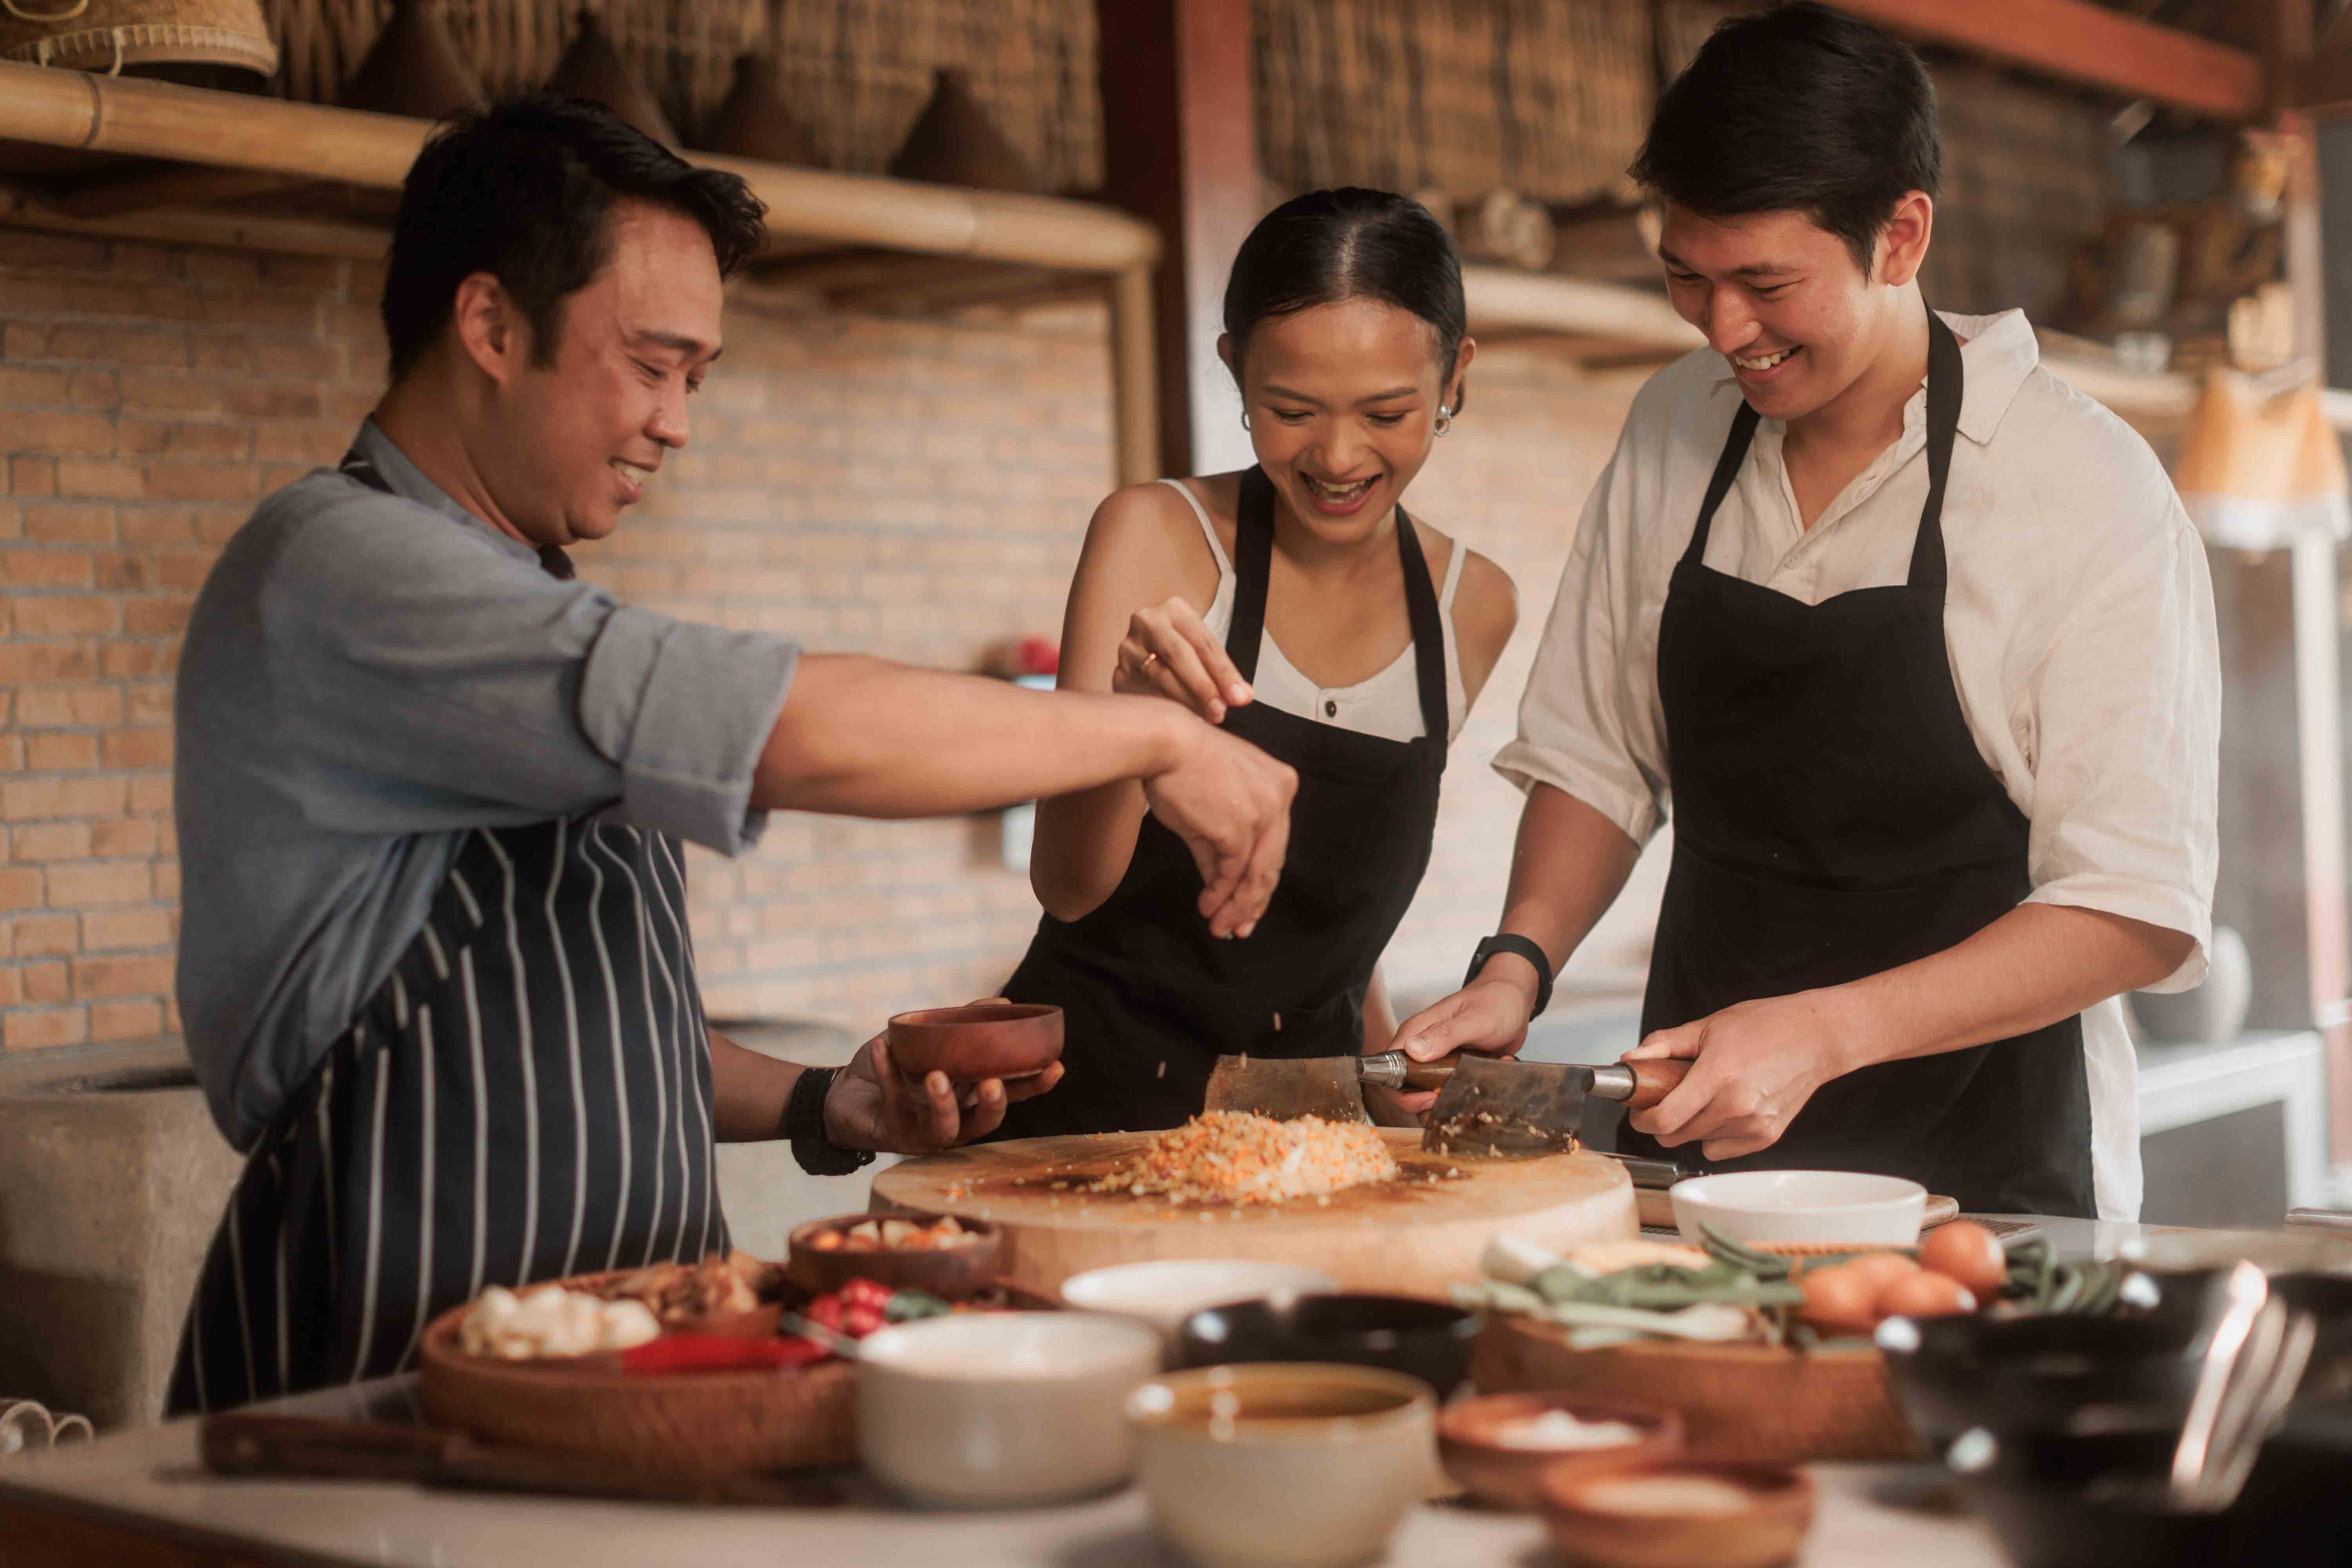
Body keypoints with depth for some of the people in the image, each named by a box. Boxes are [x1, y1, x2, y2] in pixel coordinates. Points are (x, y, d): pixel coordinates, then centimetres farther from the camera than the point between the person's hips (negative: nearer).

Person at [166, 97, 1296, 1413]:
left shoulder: (538, 626, 19)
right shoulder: (335, 574, -12)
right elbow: (799, 736, -22)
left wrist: (818, 1107, 10)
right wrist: (1157, 736, -12)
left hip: (623, 1355, 9)